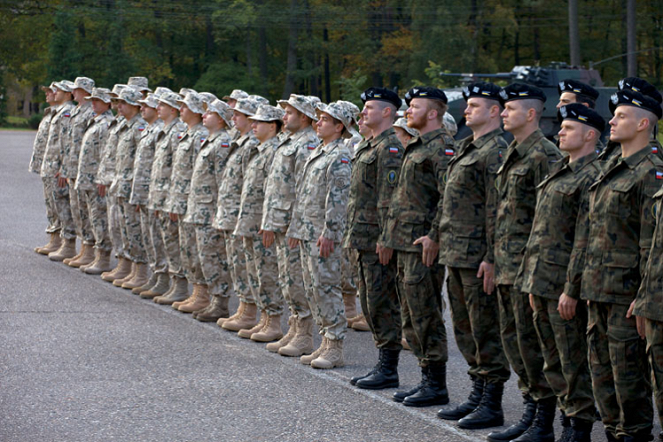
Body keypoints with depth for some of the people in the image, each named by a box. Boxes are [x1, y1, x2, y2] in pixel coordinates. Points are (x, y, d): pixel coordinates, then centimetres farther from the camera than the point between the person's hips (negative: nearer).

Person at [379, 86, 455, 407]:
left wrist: (434, 236, -24)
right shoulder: (416, 148, 19)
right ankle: (427, 379, 19)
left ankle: (436, 386, 0)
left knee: (426, 317, -6)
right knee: (411, 318, 13)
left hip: (424, 246, -10)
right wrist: (388, 236, 22)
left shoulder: (441, 147, -13)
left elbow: (449, 196, -21)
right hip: (405, 245, 10)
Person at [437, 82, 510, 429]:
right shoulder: (465, 149, 17)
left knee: (486, 329, -4)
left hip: (477, 257, -10)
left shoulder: (495, 152, -13)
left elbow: (497, 210, -18)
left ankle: (492, 404, 1)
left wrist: (491, 258, -21)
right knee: (465, 329, 15)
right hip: (456, 254, 10)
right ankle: (477, 395, 23)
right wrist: (439, 239, 20)